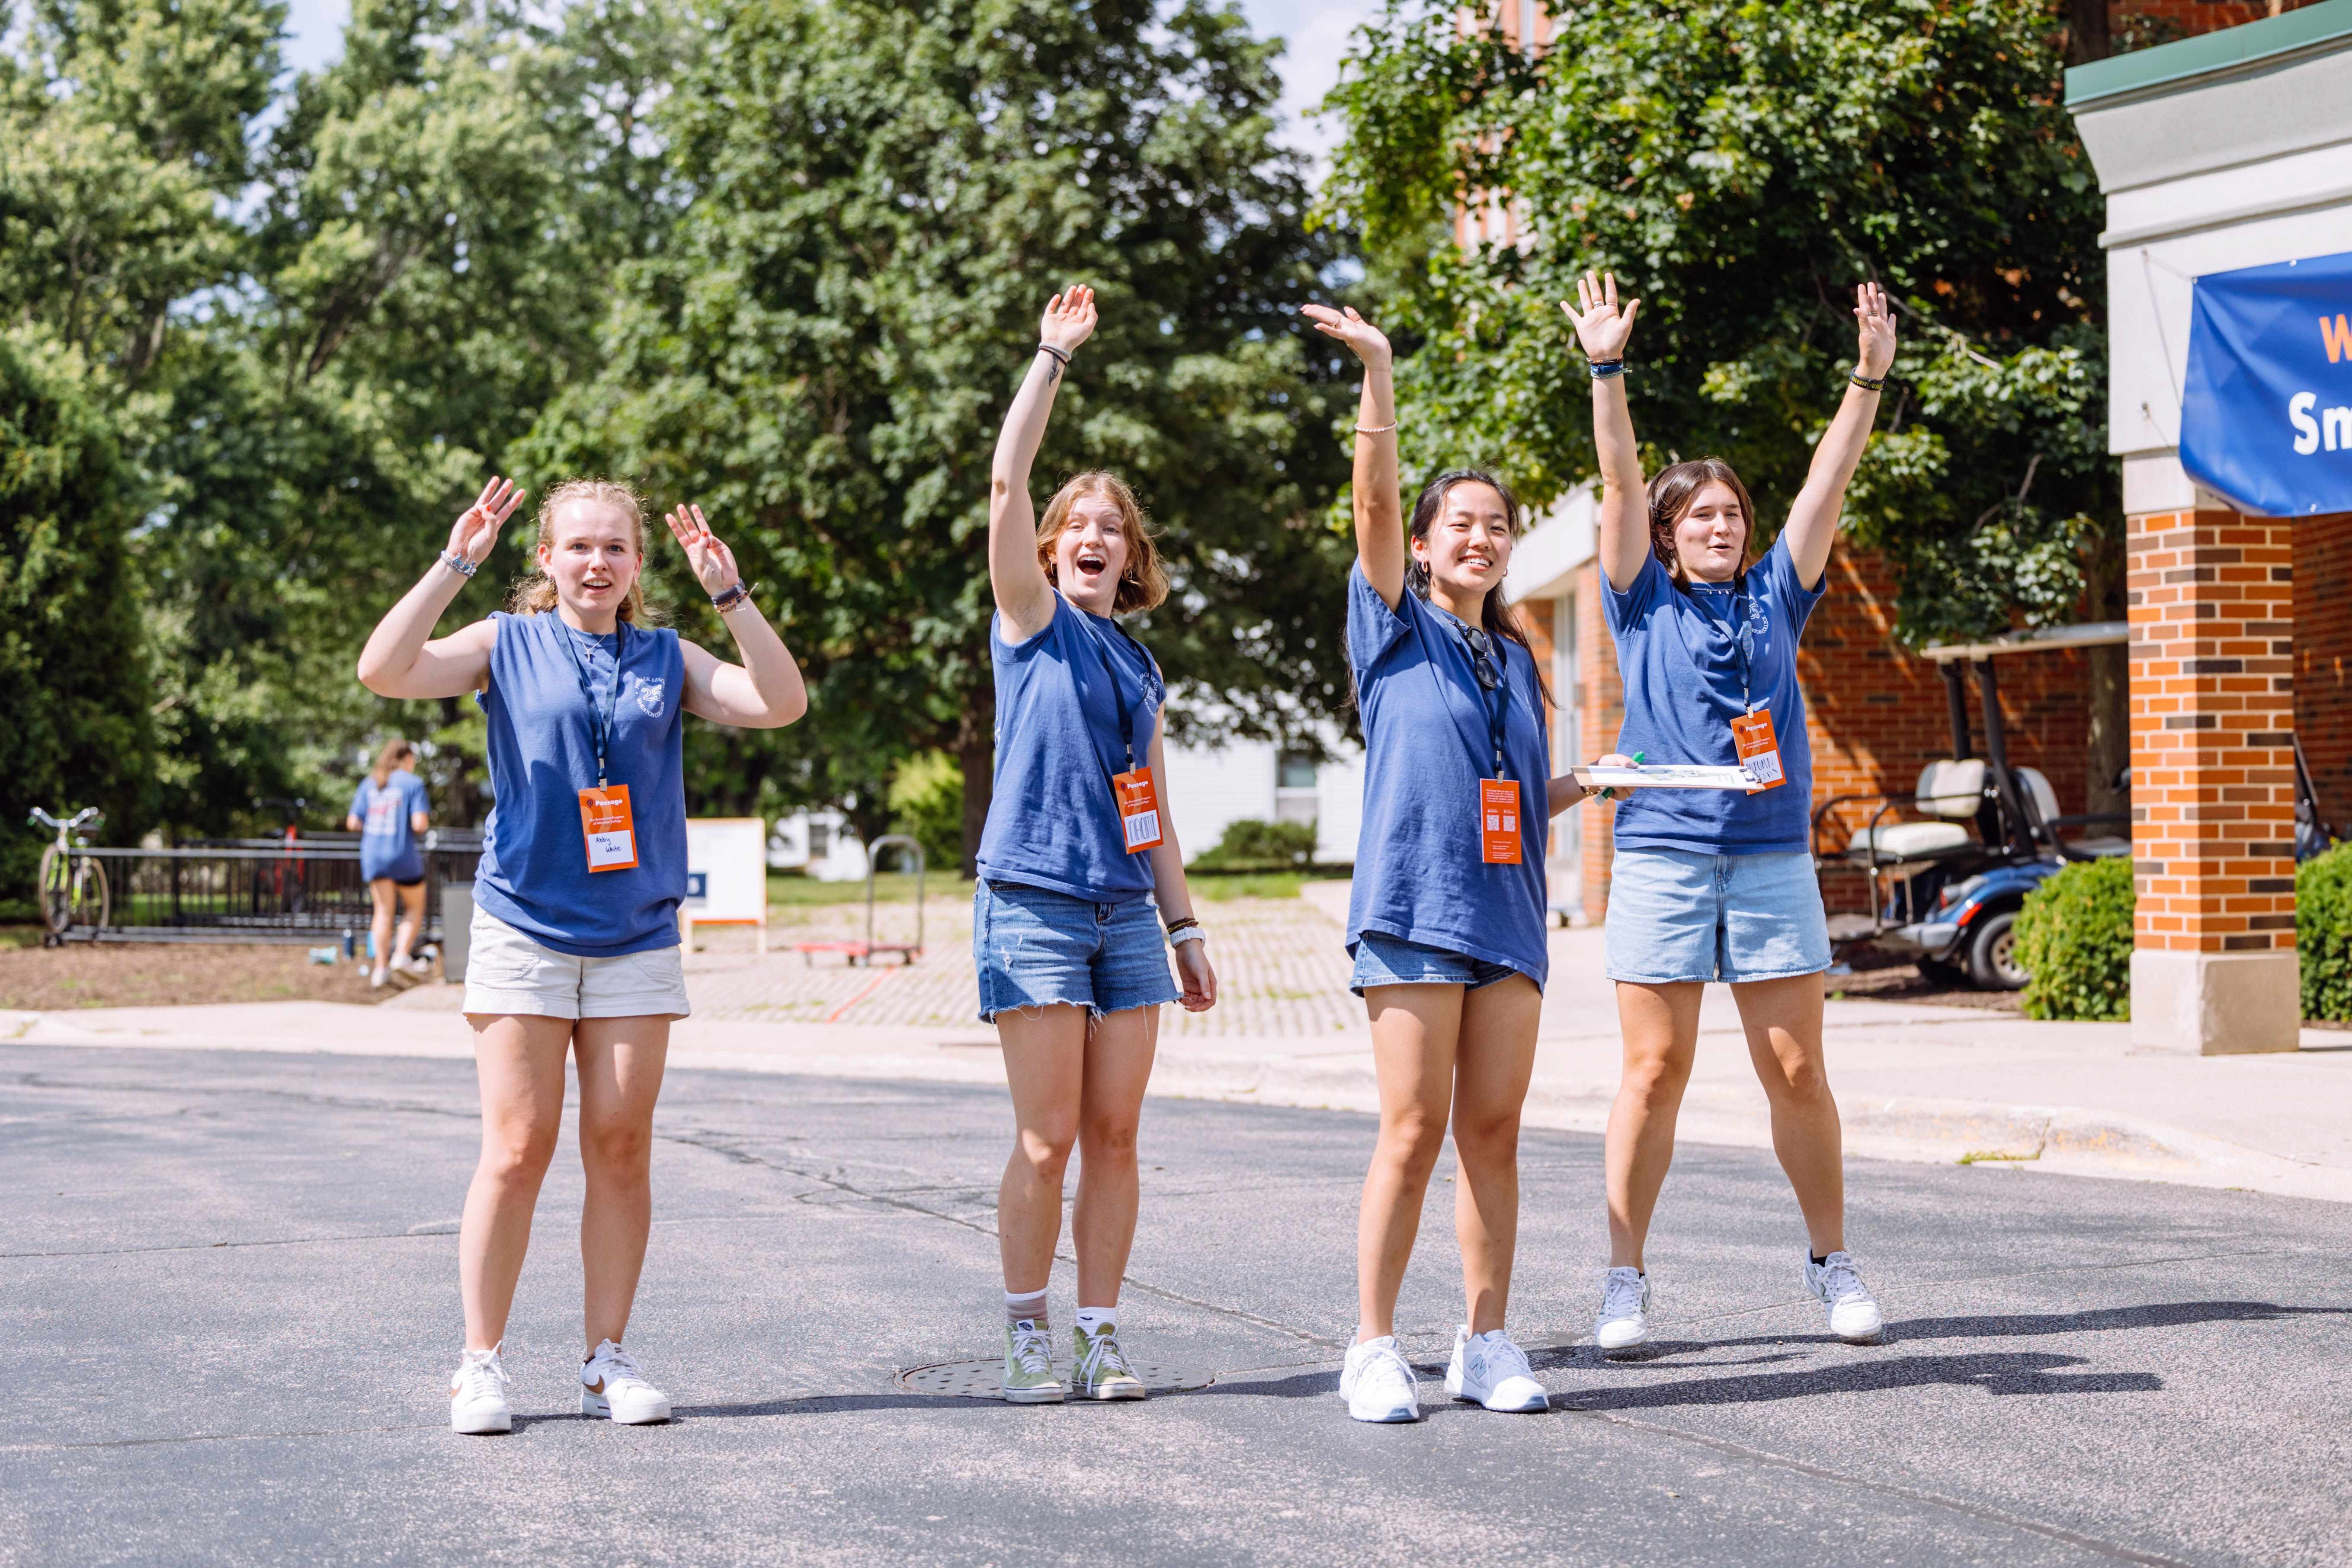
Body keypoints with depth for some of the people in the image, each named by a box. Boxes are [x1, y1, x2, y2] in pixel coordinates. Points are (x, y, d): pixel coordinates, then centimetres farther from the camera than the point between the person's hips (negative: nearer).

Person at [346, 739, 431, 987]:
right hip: (403, 855, -4)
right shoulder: (413, 783, -6)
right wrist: (426, 823, 7)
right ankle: (402, 955, -2)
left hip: (372, 855, 4)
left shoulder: (369, 784, 8)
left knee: (383, 911, 9)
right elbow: (419, 824, -15)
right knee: (415, 907, 13)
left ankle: (381, 968, 4)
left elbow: (353, 823, 4)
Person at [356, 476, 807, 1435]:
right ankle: (481, 1364, 6)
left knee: (622, 1149, 3)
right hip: (524, 930, -2)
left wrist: (729, 593, -11)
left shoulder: (667, 659, 9)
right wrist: (454, 566, -16)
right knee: (517, 1151, -3)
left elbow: (781, 703, -3)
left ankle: (608, 1361, 13)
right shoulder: (507, 645, 3)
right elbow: (383, 672, -10)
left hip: (636, 940, 2)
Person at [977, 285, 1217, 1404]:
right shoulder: (1034, 625, 3)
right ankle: (1028, 1335, 7)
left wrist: (1185, 929, 16)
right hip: (1035, 903, -5)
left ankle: (1101, 1334, 10)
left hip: (1126, 914, 5)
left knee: (1114, 1139, 3)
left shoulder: (1140, 665, 16)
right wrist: (1052, 357, -12)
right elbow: (1005, 485, -10)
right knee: (1047, 1142, -5)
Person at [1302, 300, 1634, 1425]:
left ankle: (1487, 1344, 12)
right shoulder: (1397, 629, 4)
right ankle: (1374, 1350, 2)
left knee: (1494, 1131, 5)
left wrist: (1591, 781, 6)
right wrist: (1377, 373, -22)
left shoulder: (1517, 659, 19)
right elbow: (1375, 500, -11)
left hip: (1510, 910, 5)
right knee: (1413, 1133, -6)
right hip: (1416, 905, -5)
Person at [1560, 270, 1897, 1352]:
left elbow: (1829, 479, 7)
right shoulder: (1644, 604, 7)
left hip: (1773, 857, 2)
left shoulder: (1775, 596, 13)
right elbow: (1620, 484, -4)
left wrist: (1869, 376, 0)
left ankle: (1833, 1264, 15)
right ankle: (1624, 1279, 5)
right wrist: (1608, 372, -14)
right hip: (1662, 855, -2)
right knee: (1654, 1071, -2)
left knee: (1797, 1071, 3)